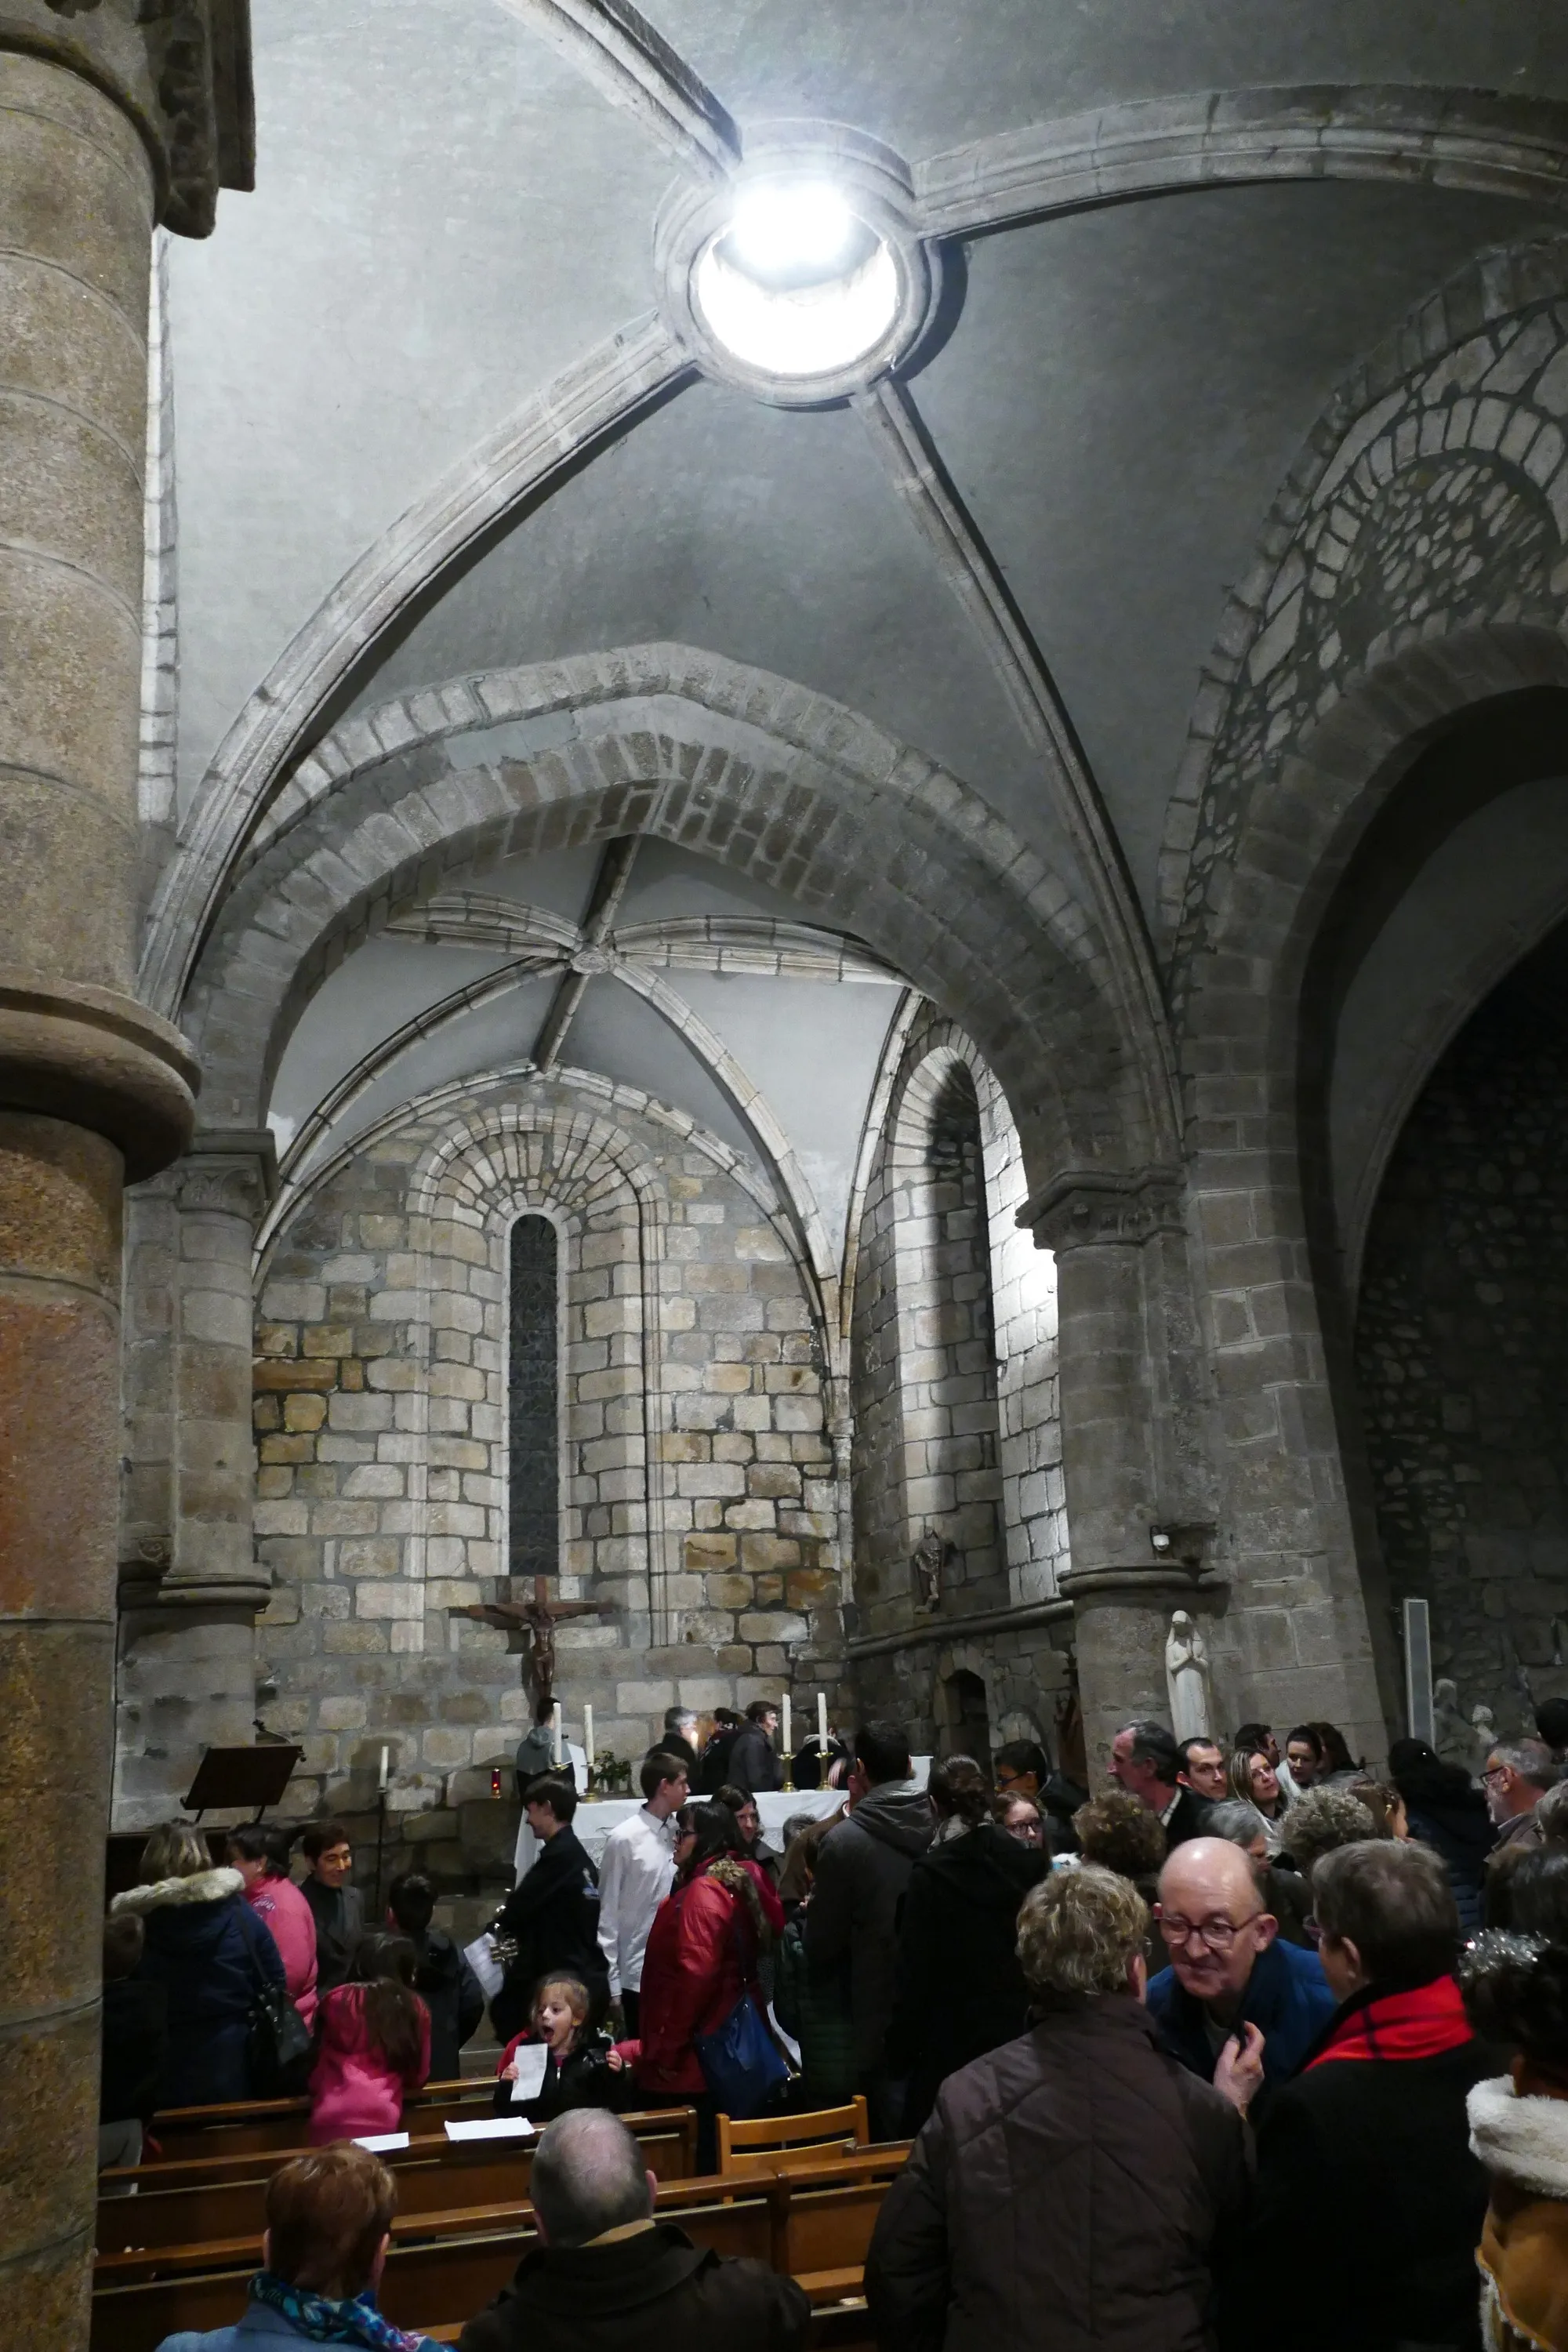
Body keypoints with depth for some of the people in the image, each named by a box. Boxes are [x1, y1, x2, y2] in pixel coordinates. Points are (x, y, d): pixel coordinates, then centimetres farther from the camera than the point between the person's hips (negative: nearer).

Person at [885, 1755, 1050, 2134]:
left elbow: (914, 1972, -10)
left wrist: (899, 2052, -3)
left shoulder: (930, 1874, -12)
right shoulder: (1028, 1861, -2)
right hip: (1021, 2030, 4)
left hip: (952, 2042, -4)